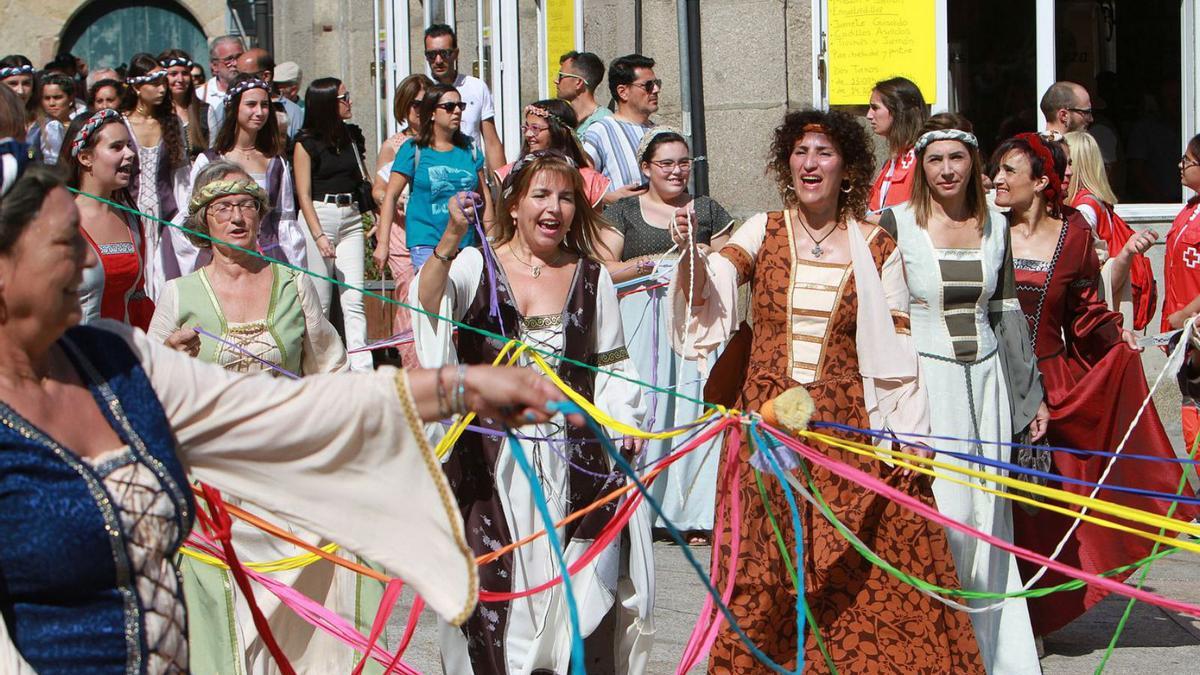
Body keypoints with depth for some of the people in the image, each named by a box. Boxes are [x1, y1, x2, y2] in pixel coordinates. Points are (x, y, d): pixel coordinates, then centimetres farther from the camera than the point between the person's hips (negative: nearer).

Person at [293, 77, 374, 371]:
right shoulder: (306, 144, -3)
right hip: (319, 217, -4)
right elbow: (304, 195, -6)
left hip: (351, 217, 4)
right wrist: (319, 236, -15)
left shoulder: (352, 135, 13)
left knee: (354, 300, -4)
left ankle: (362, 369, -8)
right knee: (320, 302, -1)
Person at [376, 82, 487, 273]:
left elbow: (483, 195, 15)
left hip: (466, 243, 4)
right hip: (426, 244, -4)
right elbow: (391, 195, -2)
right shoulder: (413, 150, -1)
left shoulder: (468, 149, 11)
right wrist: (382, 244, -7)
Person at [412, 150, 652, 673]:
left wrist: (624, 421, -1)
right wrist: (450, 241, -30)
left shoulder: (590, 276, 11)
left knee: (577, 581, -6)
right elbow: (427, 303, -16)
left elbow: (612, 365, 15)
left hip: (573, 461, 1)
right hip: (492, 458, -1)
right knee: (496, 581, -3)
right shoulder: (474, 266, 4)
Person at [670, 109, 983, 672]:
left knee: (863, 574, -5)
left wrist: (907, 432, -2)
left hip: (847, 426, 0)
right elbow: (712, 287, -12)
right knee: (764, 570, 0)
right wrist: (691, 252, -32)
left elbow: (897, 349, 4)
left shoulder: (877, 250, 4)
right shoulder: (761, 232, 5)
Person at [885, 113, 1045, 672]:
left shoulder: (995, 225, 9)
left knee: (990, 518, 7)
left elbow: (1006, 311, 14)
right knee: (945, 513, -10)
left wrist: (1031, 394, 14)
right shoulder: (897, 223, -3)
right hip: (925, 379, -4)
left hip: (986, 378, 4)